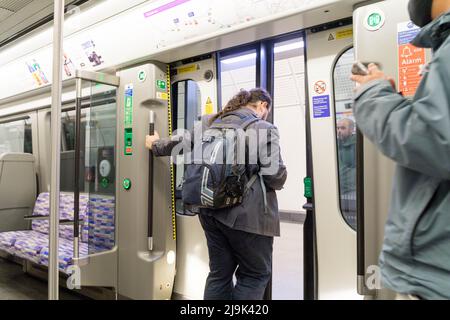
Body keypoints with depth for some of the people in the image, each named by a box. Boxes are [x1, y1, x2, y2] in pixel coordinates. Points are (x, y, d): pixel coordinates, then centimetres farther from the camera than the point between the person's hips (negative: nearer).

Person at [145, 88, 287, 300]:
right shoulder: (264, 129, -8)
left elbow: (180, 143, 19)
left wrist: (155, 145, 38)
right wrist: (279, 183, 9)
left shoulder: (210, 123, 10)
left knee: (219, 273, 20)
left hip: (211, 210, 7)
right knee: (256, 274, 11)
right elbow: (275, 175, -15)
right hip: (247, 214, -6)